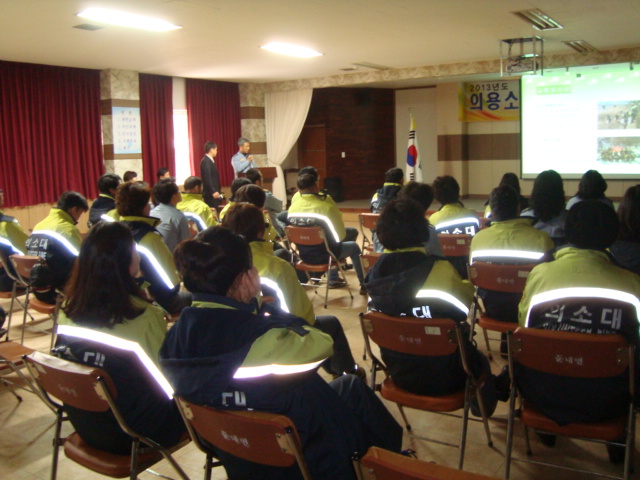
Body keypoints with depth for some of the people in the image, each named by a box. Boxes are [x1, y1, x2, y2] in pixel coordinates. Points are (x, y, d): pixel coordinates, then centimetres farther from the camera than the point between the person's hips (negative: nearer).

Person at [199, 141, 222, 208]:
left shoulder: (209, 160, 15)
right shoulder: (206, 161, -14)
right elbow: (207, 178, -21)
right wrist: (213, 191, -26)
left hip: (214, 192, 10)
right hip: (210, 193, -10)